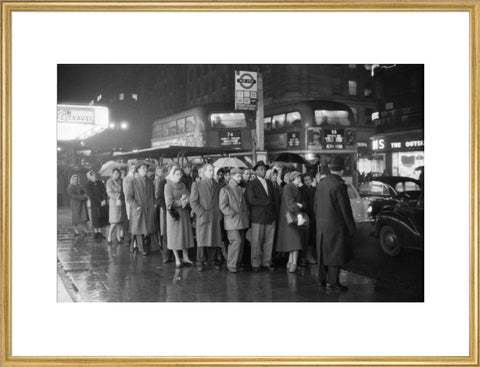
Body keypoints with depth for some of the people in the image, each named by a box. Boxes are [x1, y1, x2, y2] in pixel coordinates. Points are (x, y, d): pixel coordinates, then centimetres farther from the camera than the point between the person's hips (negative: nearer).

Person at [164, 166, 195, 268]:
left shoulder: (183, 185, 12)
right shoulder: (168, 186, -5)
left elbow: (189, 197, 3)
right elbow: (170, 202, -13)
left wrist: (185, 199, -17)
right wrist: (182, 202, -11)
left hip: (184, 213, 5)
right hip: (174, 213, -5)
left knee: (185, 234, 6)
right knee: (175, 235, -1)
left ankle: (185, 257, 13)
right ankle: (177, 259, 5)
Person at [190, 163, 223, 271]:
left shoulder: (217, 185, 15)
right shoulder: (197, 185, 3)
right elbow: (193, 202, -2)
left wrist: (219, 213, 3)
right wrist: (202, 213, -11)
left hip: (215, 217, 3)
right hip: (202, 217, -3)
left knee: (215, 239, 1)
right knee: (202, 240, -3)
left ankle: (212, 260, 14)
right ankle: (200, 262, 9)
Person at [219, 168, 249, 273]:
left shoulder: (240, 189, 19)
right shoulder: (225, 190, -1)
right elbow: (223, 206, -8)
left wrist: (246, 213, 10)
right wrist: (233, 214, -14)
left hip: (242, 221, 7)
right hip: (232, 221, -7)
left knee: (241, 242, 4)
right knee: (237, 241, -14)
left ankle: (237, 264, 13)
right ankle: (231, 265, -5)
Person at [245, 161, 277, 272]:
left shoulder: (269, 183, 19)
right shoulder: (251, 184, -1)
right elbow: (251, 200, -11)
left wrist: (274, 212, 9)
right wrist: (266, 202, -8)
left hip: (270, 216, 5)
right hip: (258, 217, -5)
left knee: (269, 241, 5)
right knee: (257, 242, -3)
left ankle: (267, 262, 13)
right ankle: (255, 264, 5)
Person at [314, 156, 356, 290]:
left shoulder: (321, 183, 6)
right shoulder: (339, 185, -16)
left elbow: (316, 205, 12)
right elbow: (345, 208, -14)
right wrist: (351, 227, -8)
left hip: (321, 224, 7)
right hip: (335, 224, -7)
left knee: (323, 252, 14)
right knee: (336, 253, -1)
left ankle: (322, 279, 20)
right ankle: (332, 281, 0)